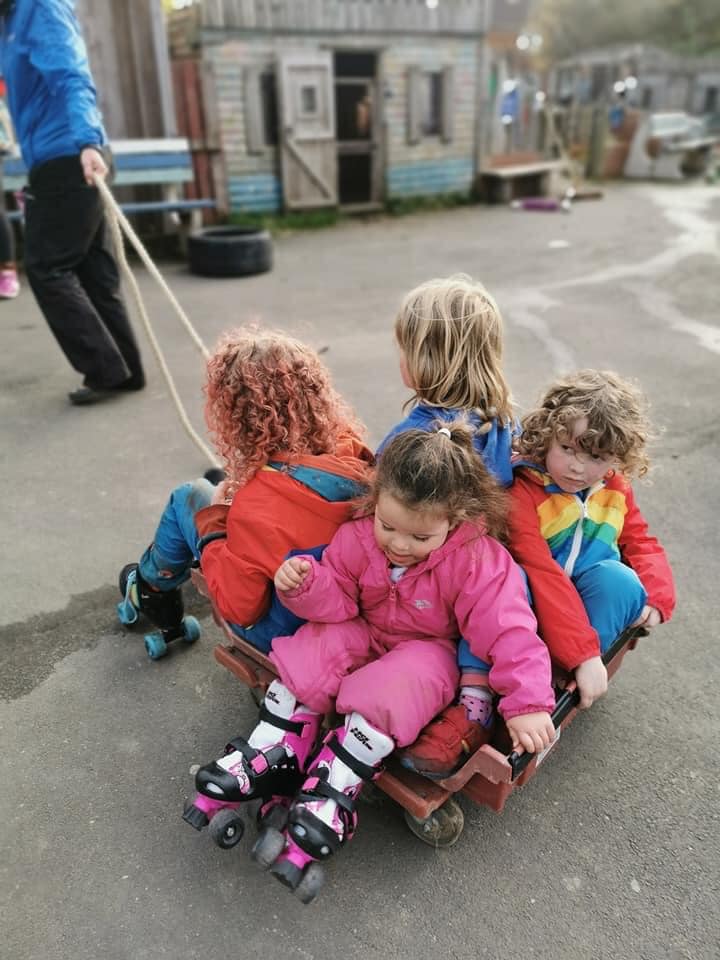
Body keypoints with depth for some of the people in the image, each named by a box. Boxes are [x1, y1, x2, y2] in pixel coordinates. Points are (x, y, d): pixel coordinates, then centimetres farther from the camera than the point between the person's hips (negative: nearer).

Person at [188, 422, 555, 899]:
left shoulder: (477, 560, -26)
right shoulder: (359, 537, -15)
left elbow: (509, 632, -26)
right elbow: (338, 603, -9)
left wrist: (529, 704, -32)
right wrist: (307, 583, -30)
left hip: (428, 652, -4)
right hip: (366, 635, 5)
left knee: (389, 692, -34)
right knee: (310, 650, -21)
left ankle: (333, 792, -18)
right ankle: (272, 754, -7)